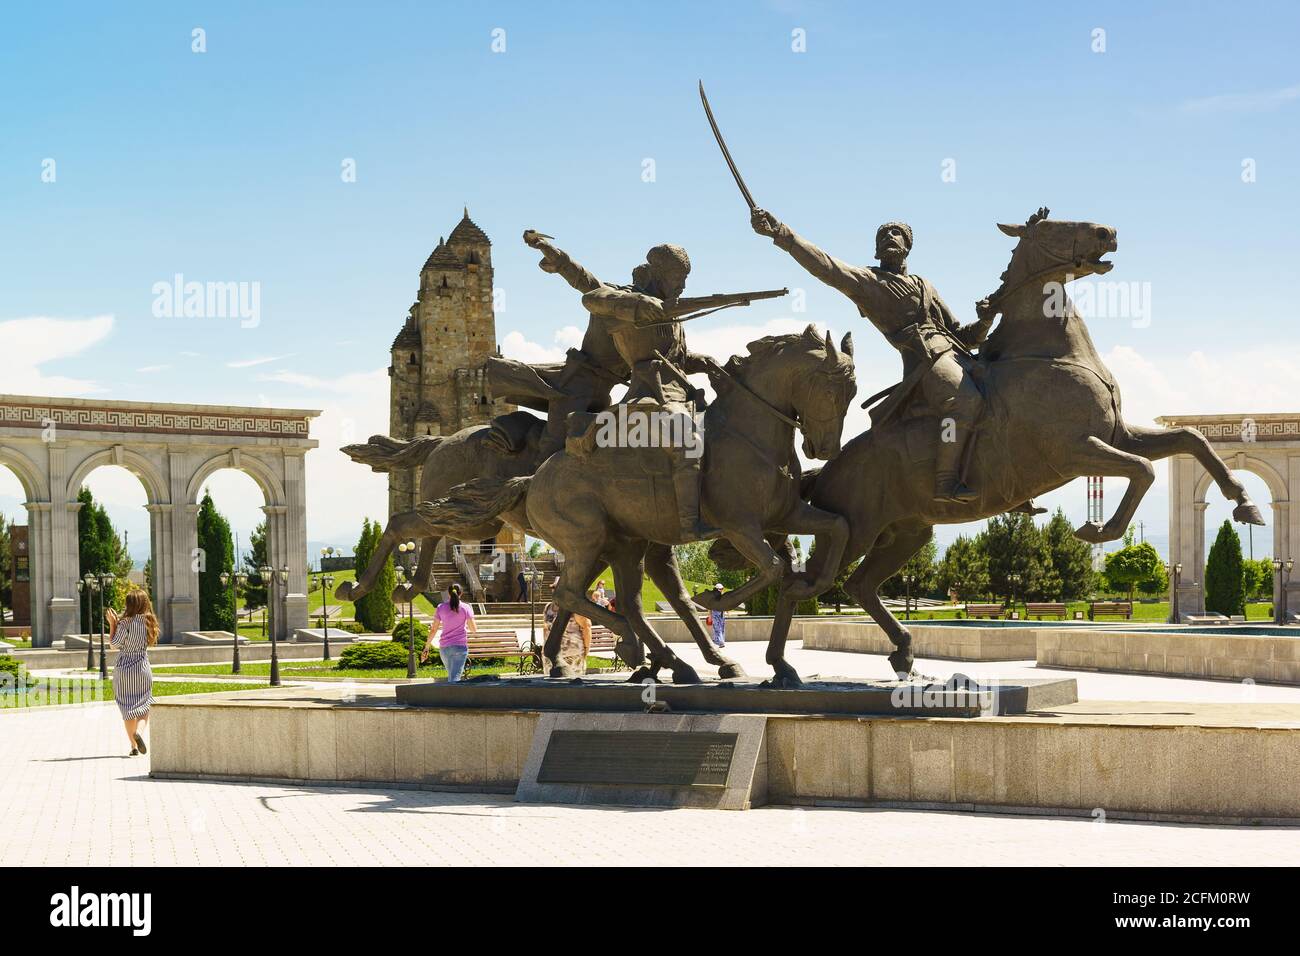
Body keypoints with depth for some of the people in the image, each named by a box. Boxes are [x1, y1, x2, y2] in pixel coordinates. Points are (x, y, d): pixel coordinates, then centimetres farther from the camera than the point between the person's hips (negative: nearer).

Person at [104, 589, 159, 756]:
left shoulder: (125, 623, -14)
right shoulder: (148, 622, 0)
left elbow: (115, 645, -8)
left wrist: (112, 623, -3)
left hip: (123, 669, -2)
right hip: (142, 668, 2)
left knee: (127, 707, 8)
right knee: (144, 706, 10)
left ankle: (134, 746, 7)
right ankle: (139, 731, -19)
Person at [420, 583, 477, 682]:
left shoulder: (441, 607, 2)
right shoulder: (466, 608, -2)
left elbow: (433, 630, 3)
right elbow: (474, 629, -2)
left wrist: (426, 647, 10)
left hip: (444, 647, 3)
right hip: (460, 646, -3)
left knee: (451, 676, 19)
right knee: (455, 678, -8)